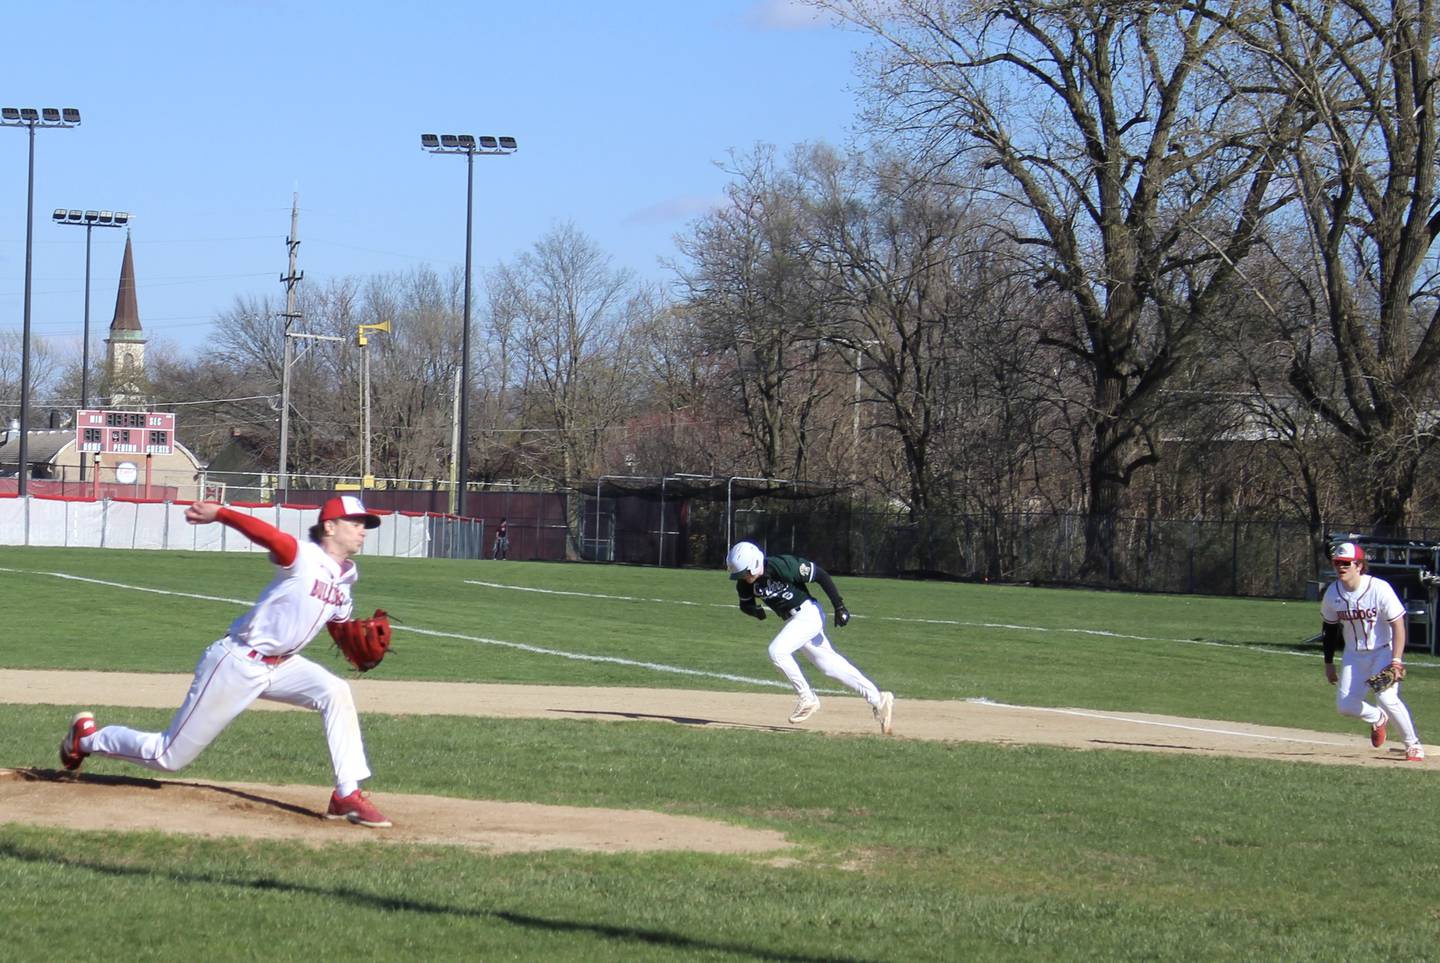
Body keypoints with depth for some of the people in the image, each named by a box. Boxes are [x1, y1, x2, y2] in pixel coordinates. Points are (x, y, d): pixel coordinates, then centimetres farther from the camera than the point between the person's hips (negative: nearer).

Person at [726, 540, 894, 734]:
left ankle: (807, 698, -7)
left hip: (808, 614, -8)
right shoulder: (745, 583, -6)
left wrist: (839, 606, -15)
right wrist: (754, 610, -14)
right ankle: (878, 699, 16)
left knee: (777, 651, -22)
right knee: (830, 665, 10)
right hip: (793, 620, 8)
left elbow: (820, 575, -17)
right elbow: (746, 604, 11)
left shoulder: (783, 566, -25)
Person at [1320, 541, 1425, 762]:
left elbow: (1398, 625, -19)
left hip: (1384, 650, -5)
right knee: (1345, 705, -5)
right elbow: (1330, 628, 8)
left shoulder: (1379, 589, -22)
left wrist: (1396, 661, -26)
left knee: (1386, 697, -24)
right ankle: (1378, 719, 30)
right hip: (1354, 654, 5)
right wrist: (1329, 663, 11)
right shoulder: (1332, 593, -8)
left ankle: (1414, 745, -4)